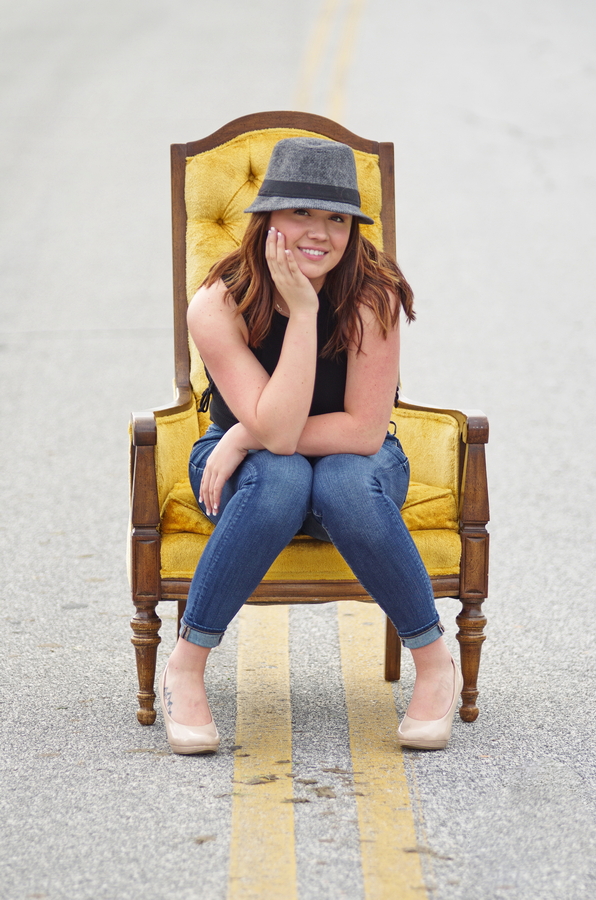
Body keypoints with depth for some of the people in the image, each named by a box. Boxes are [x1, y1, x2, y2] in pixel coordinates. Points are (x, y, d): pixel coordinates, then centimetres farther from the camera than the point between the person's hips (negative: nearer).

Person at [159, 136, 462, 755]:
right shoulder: (218, 305, -20)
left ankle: (435, 663, -16)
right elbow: (277, 431, -29)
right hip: (250, 468, 0)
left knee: (346, 484, -36)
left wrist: (246, 439, -22)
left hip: (355, 464, 0)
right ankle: (185, 667, -22)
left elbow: (365, 431, -20)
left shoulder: (372, 297, -21)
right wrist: (302, 312, -33)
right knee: (280, 480, -36)